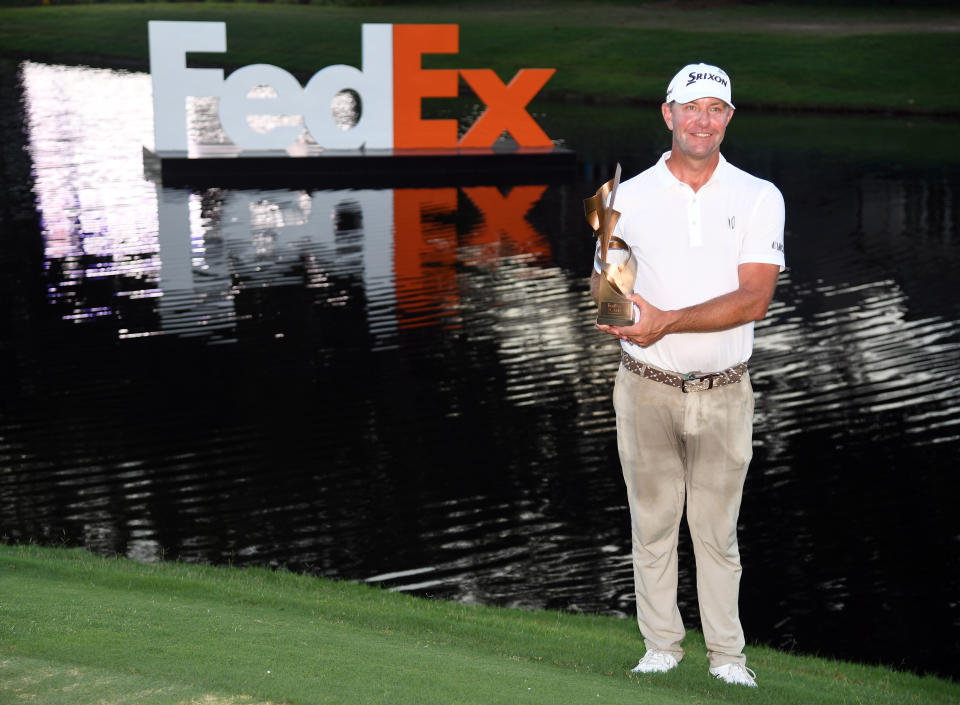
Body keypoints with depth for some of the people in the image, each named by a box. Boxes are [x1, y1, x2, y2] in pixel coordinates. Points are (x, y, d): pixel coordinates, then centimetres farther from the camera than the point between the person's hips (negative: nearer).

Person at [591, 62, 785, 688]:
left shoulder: (759, 198, -1)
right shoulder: (629, 196, 3)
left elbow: (754, 300, -11)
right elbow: (605, 282, 7)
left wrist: (667, 321, -21)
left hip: (725, 393, 0)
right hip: (647, 389, 1)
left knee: (718, 530, 7)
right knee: (653, 526, 6)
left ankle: (727, 655, 18)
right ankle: (661, 647, 18)